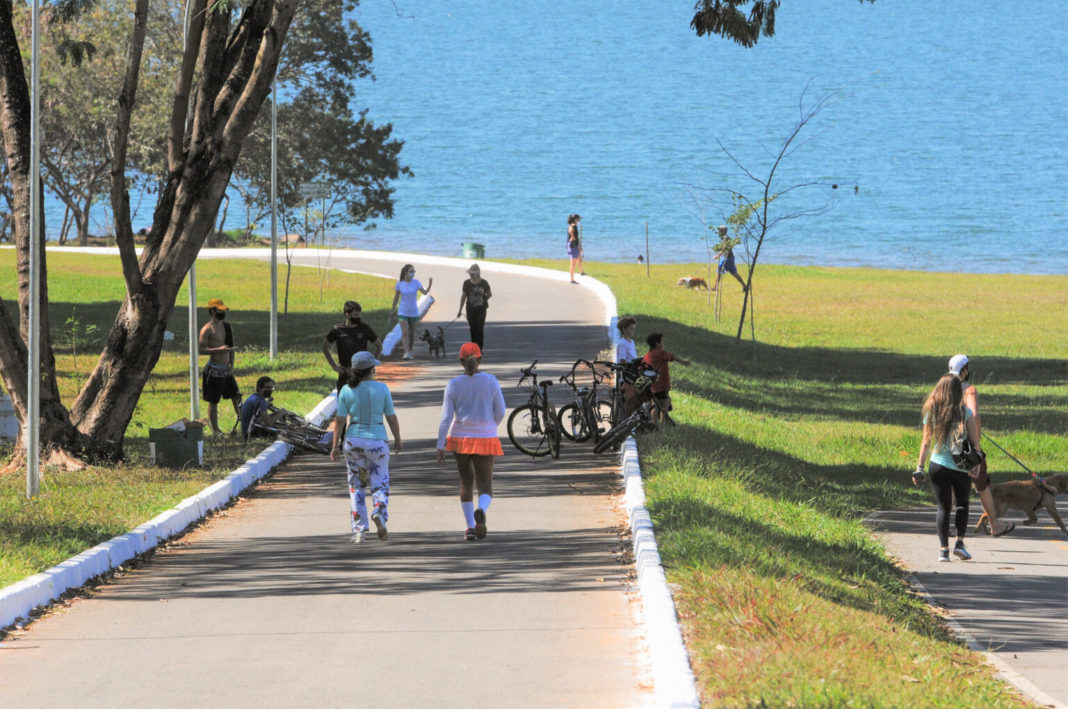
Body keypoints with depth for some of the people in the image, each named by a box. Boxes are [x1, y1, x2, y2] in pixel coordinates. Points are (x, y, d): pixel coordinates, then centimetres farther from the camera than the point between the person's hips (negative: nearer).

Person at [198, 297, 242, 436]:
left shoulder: (227, 327, 12)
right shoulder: (207, 329, -11)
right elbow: (201, 349, -17)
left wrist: (231, 365, 11)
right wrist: (219, 350, -24)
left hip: (226, 370, 7)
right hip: (214, 371, -7)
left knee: (236, 396, 9)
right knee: (213, 401, 0)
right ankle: (215, 431, 7)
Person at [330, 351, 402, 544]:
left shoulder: (346, 390, -4)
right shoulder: (382, 389, -6)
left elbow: (339, 420, -5)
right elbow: (392, 418, -1)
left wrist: (335, 445, 1)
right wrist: (397, 440, 12)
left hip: (353, 440, 1)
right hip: (377, 440, -1)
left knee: (356, 486, 12)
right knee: (380, 484, 10)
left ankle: (359, 530, 7)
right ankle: (379, 512, -20)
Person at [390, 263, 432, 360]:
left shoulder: (416, 283, -5)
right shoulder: (400, 284, -6)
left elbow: (425, 292, -14)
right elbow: (396, 297, 6)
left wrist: (430, 285, -30)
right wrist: (393, 309, 12)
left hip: (413, 312, 1)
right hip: (403, 312, -1)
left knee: (411, 333, 10)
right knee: (405, 332, -14)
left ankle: (410, 351, 24)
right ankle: (407, 353, -18)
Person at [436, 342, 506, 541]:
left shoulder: (453, 385, -5)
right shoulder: (491, 381, -6)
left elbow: (446, 418, -7)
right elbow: (500, 412, 0)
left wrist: (440, 446, -5)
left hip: (460, 438, 1)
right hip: (485, 439, -1)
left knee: (466, 482, 18)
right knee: (485, 486, 1)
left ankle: (470, 527, 16)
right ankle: (481, 511, -32)